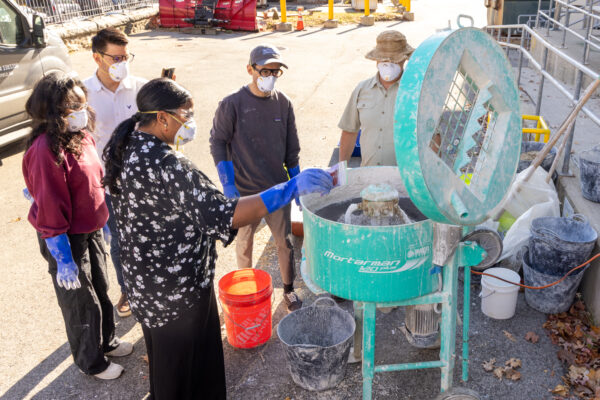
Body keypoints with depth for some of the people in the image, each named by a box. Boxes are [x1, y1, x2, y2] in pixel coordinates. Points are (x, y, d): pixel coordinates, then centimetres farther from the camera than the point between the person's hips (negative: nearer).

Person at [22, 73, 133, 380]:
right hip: (66, 239, -8)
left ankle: (106, 341, 50)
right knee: (81, 302, 13)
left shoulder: (80, 134, -2)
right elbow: (49, 212, -25)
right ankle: (91, 361, 37)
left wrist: (102, 219, 18)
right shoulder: (46, 150, -28)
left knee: (100, 290, 25)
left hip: (91, 230, 8)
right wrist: (63, 261, -21)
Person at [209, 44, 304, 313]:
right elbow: (218, 143, -5)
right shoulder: (232, 104, -11)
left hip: (278, 188, 3)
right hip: (244, 190, -2)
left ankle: (288, 289, 31)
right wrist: (227, 185, -10)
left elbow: (292, 147, 8)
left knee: (284, 242, 12)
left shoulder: (283, 103, 0)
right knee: (244, 244, 13)